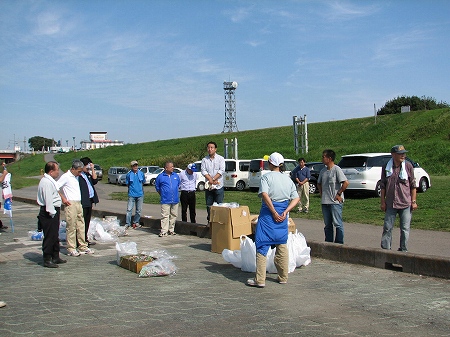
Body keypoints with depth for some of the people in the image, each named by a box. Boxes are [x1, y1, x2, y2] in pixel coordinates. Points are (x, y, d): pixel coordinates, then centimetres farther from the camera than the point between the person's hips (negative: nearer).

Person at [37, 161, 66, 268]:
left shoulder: (50, 181, 14)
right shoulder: (46, 182, -19)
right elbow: (48, 200, -23)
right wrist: (52, 213, -22)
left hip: (53, 211, 11)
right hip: (49, 213, -11)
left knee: (55, 236, 18)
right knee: (49, 237, -4)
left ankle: (55, 257, 28)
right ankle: (47, 260, 3)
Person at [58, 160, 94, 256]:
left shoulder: (77, 177, 16)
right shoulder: (66, 177, -8)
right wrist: (63, 199, -13)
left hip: (79, 203, 8)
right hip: (71, 204, -8)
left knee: (81, 226, 10)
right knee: (71, 227, -4)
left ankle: (83, 247, 17)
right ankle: (71, 249, 2)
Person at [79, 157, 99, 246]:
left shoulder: (88, 174, 18)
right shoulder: (78, 175, -10)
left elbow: (95, 181, 8)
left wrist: (92, 170, 5)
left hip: (89, 201, 9)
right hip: (83, 202, -9)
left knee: (87, 221, 14)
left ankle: (85, 240, 23)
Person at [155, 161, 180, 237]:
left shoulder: (176, 176, 8)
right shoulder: (160, 176, -2)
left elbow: (178, 185, 22)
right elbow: (157, 187, 9)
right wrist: (162, 194, 8)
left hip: (175, 200, 4)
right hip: (165, 200, -4)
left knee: (173, 216, 9)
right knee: (165, 216, -6)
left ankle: (171, 230, 20)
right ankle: (164, 231, -4)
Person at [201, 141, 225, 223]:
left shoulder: (220, 158, 2)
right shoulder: (204, 160, 8)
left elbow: (221, 170, -8)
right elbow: (203, 171, -2)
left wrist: (213, 179, -15)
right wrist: (211, 180, -15)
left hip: (219, 186, -2)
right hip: (208, 186, 3)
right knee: (209, 205, 7)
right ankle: (209, 221, 15)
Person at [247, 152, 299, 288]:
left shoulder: (266, 177, -6)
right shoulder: (288, 179, 11)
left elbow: (264, 195, -21)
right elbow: (296, 198, 5)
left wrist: (274, 212, -17)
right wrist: (285, 211, -4)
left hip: (268, 213, -5)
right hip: (282, 215, 5)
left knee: (262, 246, 0)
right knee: (282, 245, 15)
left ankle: (260, 279, -2)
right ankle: (283, 277, 21)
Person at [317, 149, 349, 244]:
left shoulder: (336, 169, -10)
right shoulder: (323, 170, 12)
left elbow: (346, 183, -18)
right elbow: (319, 183, 26)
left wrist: (339, 194, -14)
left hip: (335, 202, -7)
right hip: (325, 202, 7)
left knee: (338, 224, -3)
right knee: (327, 225, 13)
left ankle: (339, 243, 5)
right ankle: (328, 243, 22)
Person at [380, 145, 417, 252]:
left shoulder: (408, 166, 0)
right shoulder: (386, 167, 1)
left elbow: (413, 185, 4)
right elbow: (383, 186, 7)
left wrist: (413, 201, 0)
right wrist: (382, 201, 4)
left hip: (406, 203, -1)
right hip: (390, 204, 1)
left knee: (405, 229, 4)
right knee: (387, 227, 3)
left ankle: (403, 250, 15)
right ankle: (385, 249, 14)